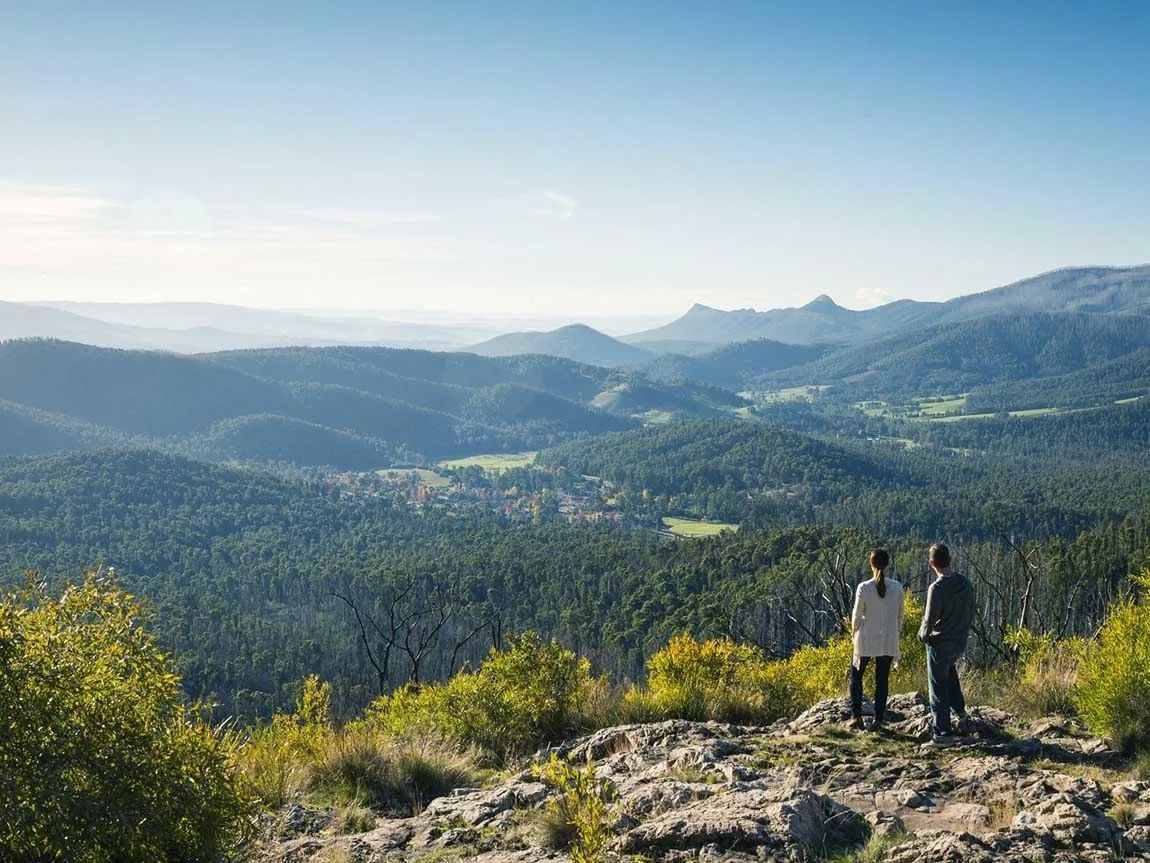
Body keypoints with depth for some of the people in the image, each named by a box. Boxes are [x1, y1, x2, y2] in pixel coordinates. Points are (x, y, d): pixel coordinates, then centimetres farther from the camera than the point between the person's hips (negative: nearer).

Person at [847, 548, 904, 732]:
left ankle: (856, 716, 9)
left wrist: (855, 631, 12)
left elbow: (857, 616, -7)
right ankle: (878, 720, 11)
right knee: (882, 680, 11)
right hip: (888, 642, 2)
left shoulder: (864, 588, -15)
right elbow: (900, 616, 2)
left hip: (866, 641, -2)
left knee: (856, 676, 15)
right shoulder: (897, 588, -6)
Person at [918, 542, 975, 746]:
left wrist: (922, 634, -2)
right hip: (960, 641, 7)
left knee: (938, 689, 4)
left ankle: (943, 733, 8)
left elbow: (930, 619, -22)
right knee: (950, 672, 35)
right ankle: (960, 711, 37)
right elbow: (971, 611, 8)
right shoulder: (965, 582, -2)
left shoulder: (937, 588, -25)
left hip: (940, 643, -7)